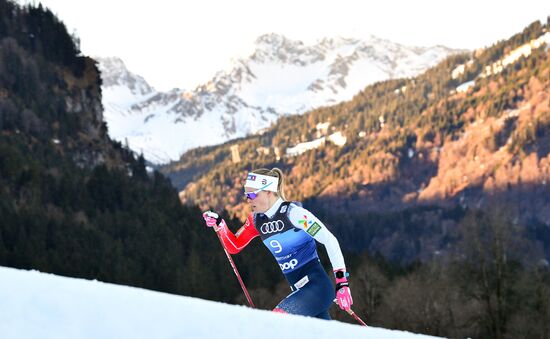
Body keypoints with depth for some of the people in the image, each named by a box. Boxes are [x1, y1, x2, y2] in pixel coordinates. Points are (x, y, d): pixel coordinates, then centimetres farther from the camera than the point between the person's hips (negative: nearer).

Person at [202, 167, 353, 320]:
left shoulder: (293, 213, -13)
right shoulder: (256, 220, 8)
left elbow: (330, 241, -15)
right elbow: (234, 246, 18)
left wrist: (342, 282, -19)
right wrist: (218, 224, 2)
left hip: (316, 285, -7)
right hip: (300, 290, 7)